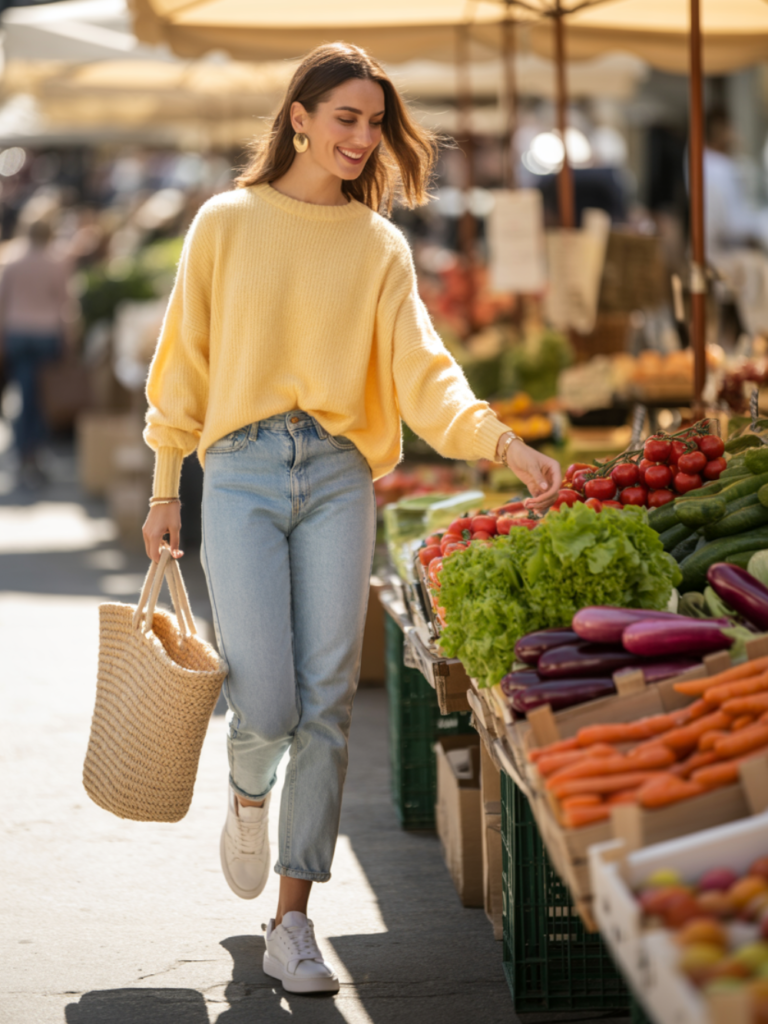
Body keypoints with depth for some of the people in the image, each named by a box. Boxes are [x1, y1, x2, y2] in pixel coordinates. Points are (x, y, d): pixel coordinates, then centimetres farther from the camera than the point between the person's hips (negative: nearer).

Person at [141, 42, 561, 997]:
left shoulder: (380, 246, 8)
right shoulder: (228, 223, 5)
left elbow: (420, 370, -3)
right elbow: (183, 361, 9)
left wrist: (505, 445, -19)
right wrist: (165, 490, 6)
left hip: (338, 481, 2)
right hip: (241, 475, -2)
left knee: (325, 704, -2)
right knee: (265, 706, -10)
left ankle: (292, 920, 8)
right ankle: (248, 795, 28)